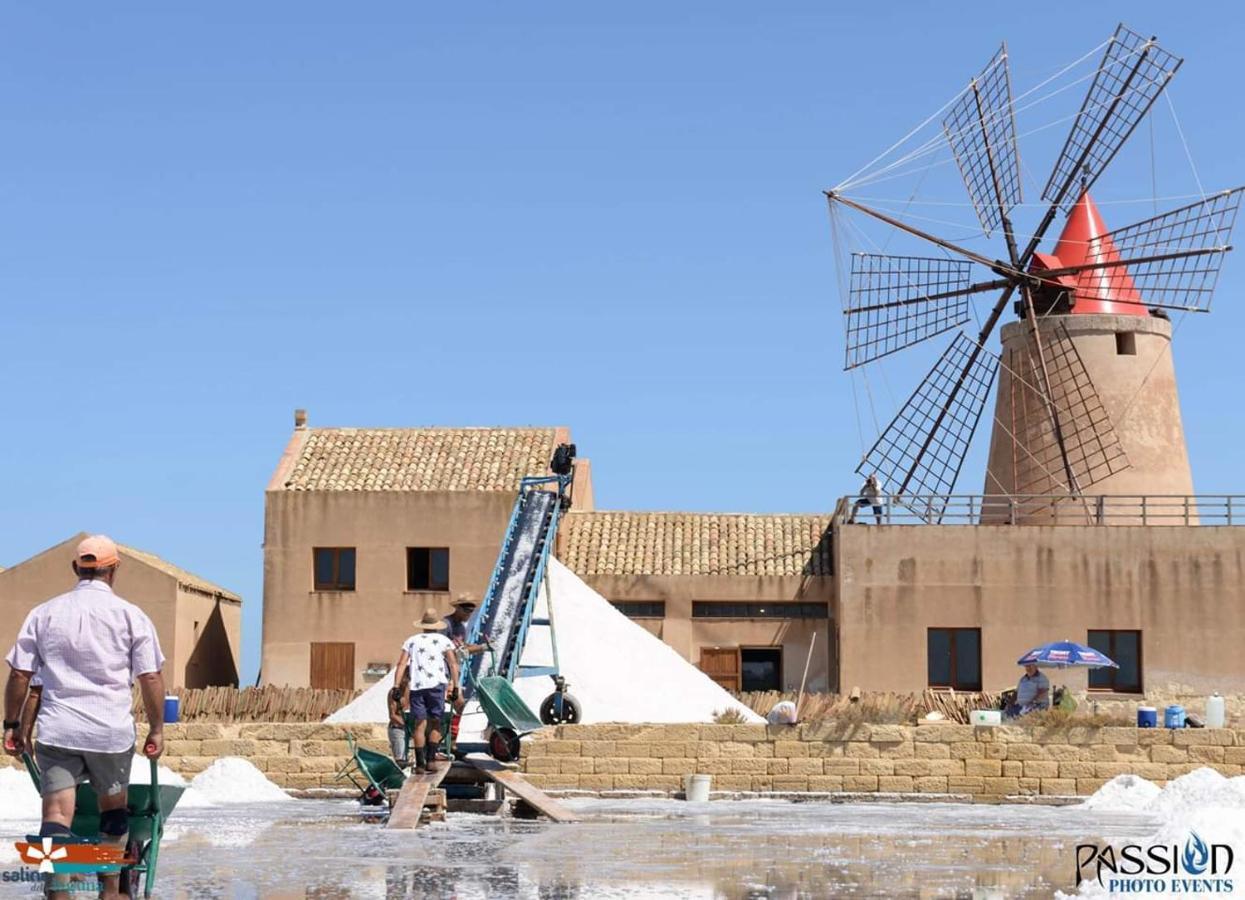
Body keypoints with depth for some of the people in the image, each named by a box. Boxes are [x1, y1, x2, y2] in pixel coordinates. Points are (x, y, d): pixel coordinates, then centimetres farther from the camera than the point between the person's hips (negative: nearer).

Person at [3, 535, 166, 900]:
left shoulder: (44, 613, 7)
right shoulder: (131, 615, 0)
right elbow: (151, 678, -2)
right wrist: (156, 729, 7)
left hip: (56, 730, 1)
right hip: (112, 731, -1)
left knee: (56, 814, -2)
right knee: (113, 808, 17)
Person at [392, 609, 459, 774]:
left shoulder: (412, 640, 15)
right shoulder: (443, 640, 9)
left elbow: (401, 665, 6)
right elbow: (453, 664, -2)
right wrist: (455, 687, 0)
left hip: (416, 686, 2)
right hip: (436, 685, -2)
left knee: (419, 725, 3)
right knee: (435, 722, 9)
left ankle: (420, 763, 0)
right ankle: (431, 758, 1)